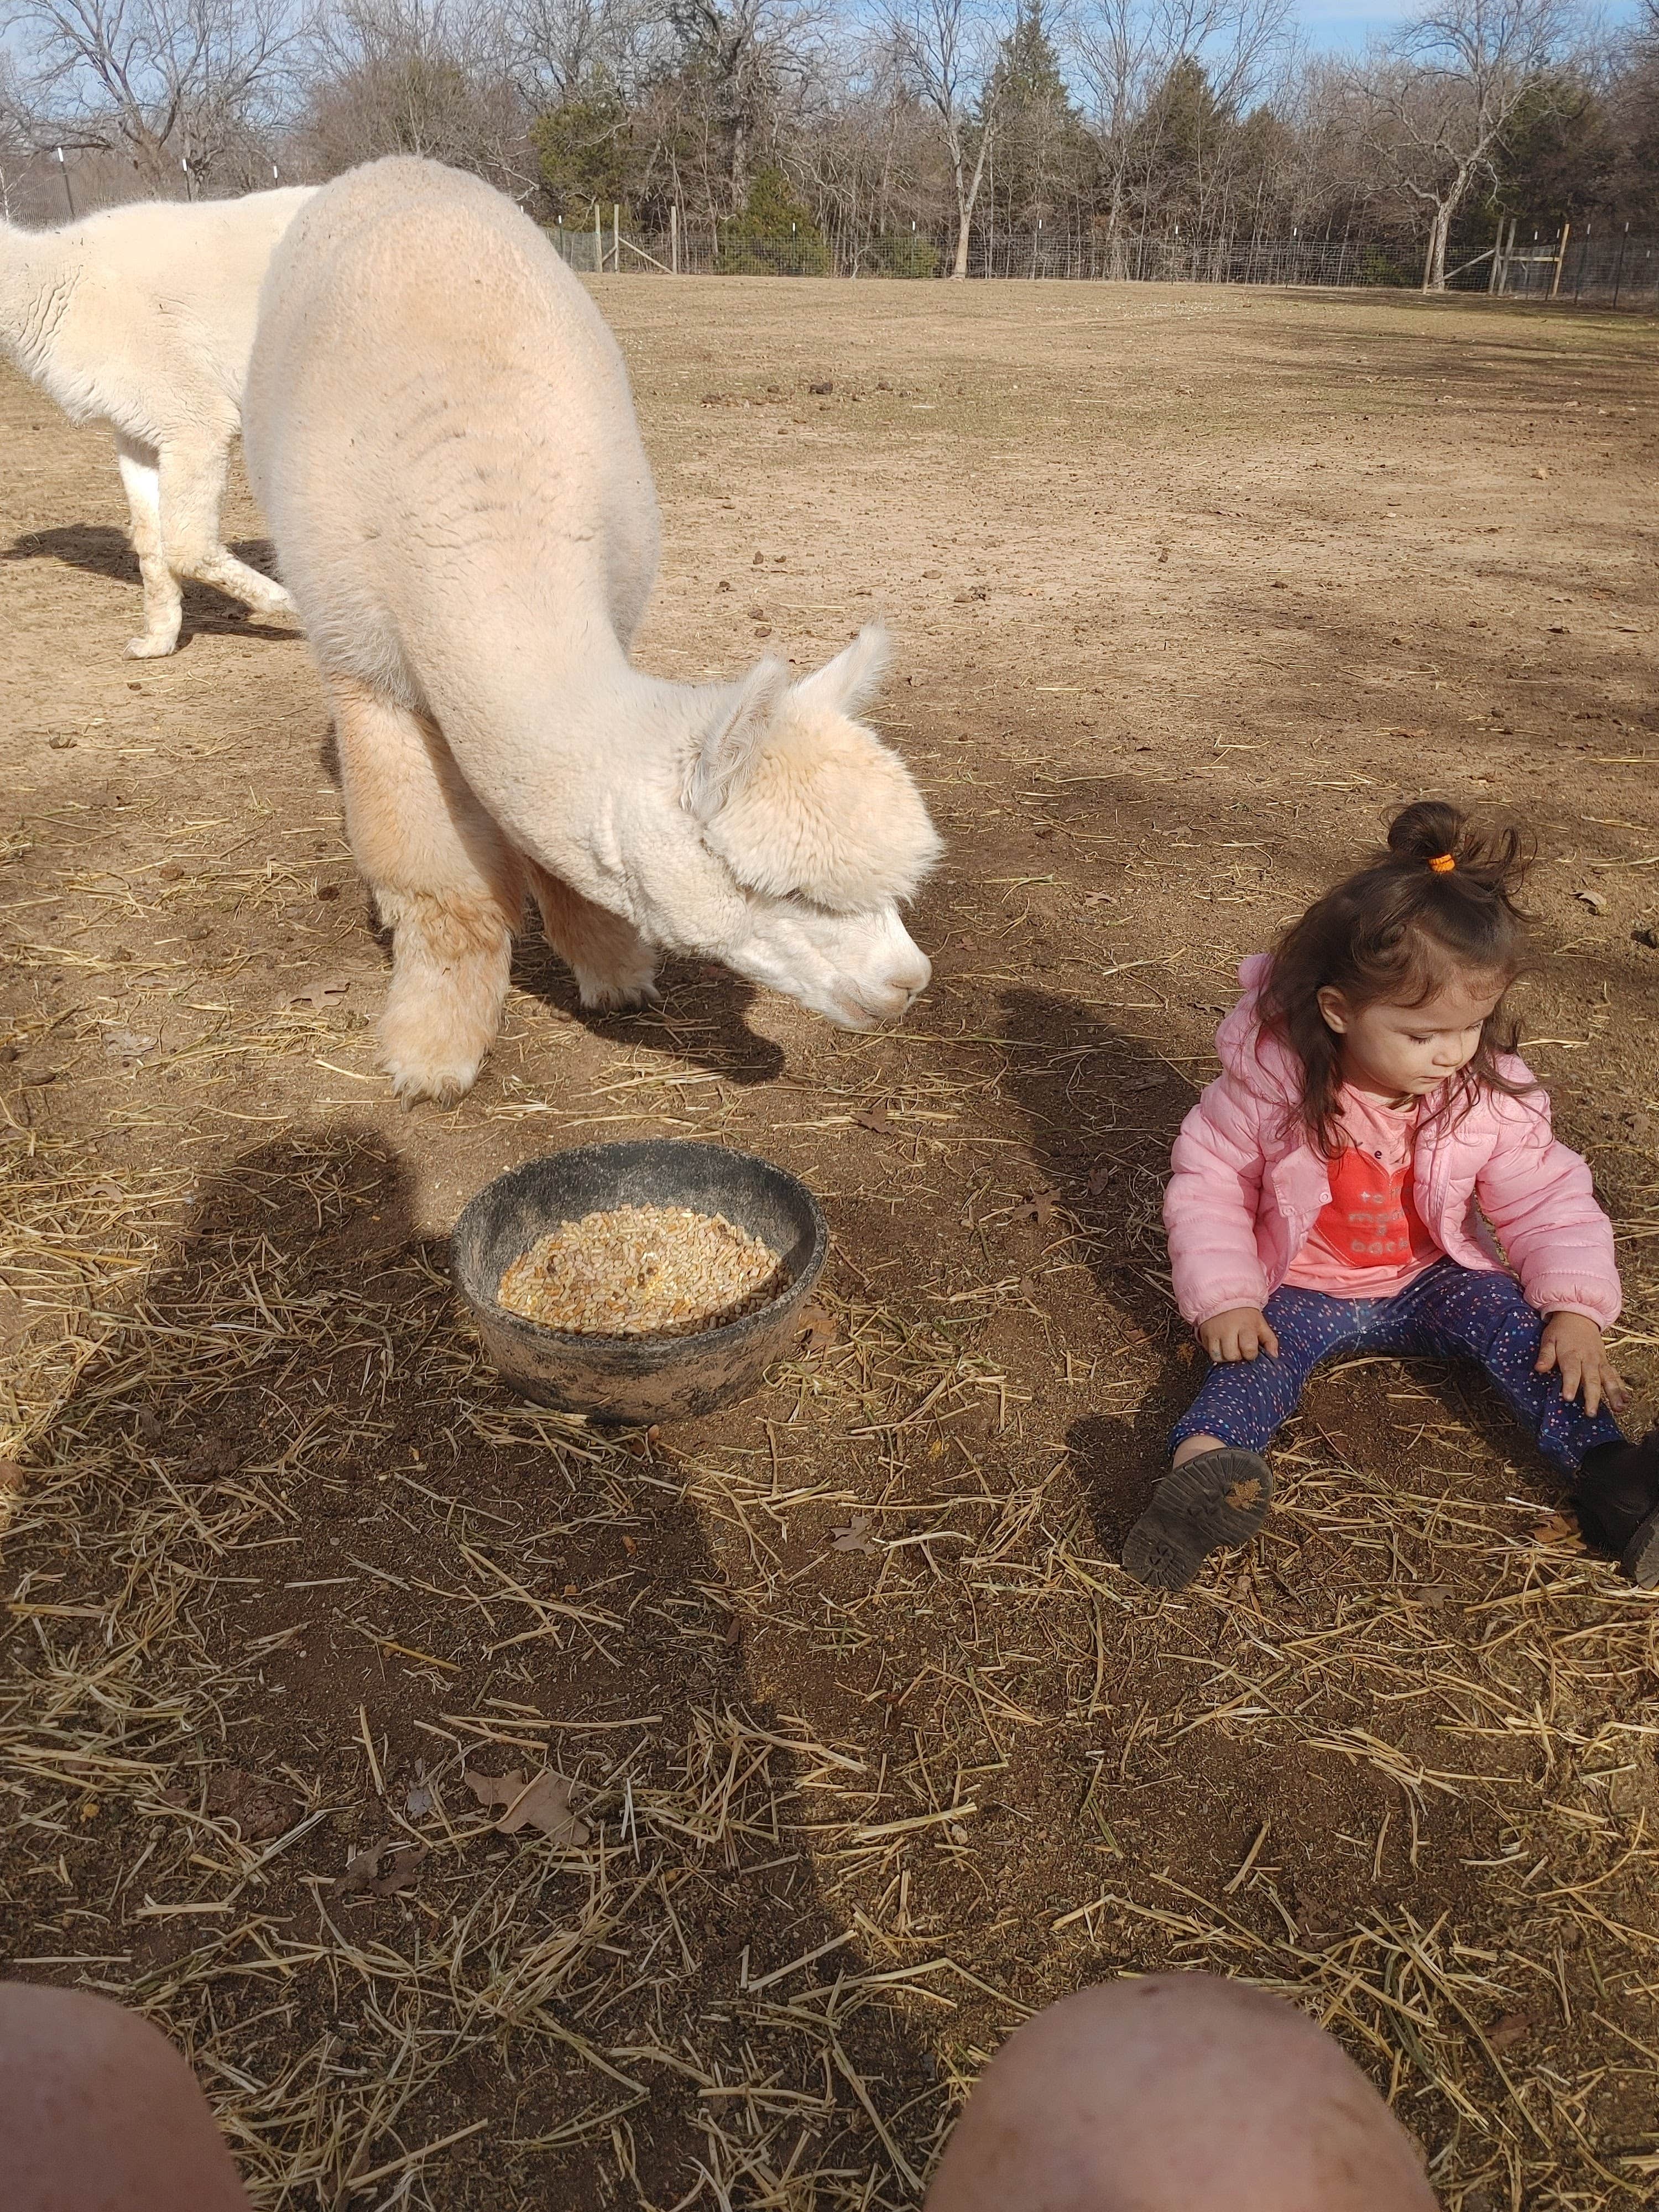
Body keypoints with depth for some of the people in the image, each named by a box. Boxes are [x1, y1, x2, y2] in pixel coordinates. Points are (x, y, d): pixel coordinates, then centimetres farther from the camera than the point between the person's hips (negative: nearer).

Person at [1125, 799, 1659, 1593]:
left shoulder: (1490, 1100, -12)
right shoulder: (1269, 1081, -20)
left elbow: (1548, 1200, -4)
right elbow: (1208, 1183, -12)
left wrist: (1576, 1307, -18)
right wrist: (1223, 1296, -21)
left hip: (1432, 1282, 3)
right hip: (1299, 1291, -2)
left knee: (1510, 1318, -21)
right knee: (1258, 1352, -28)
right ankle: (1205, 1463, -51)